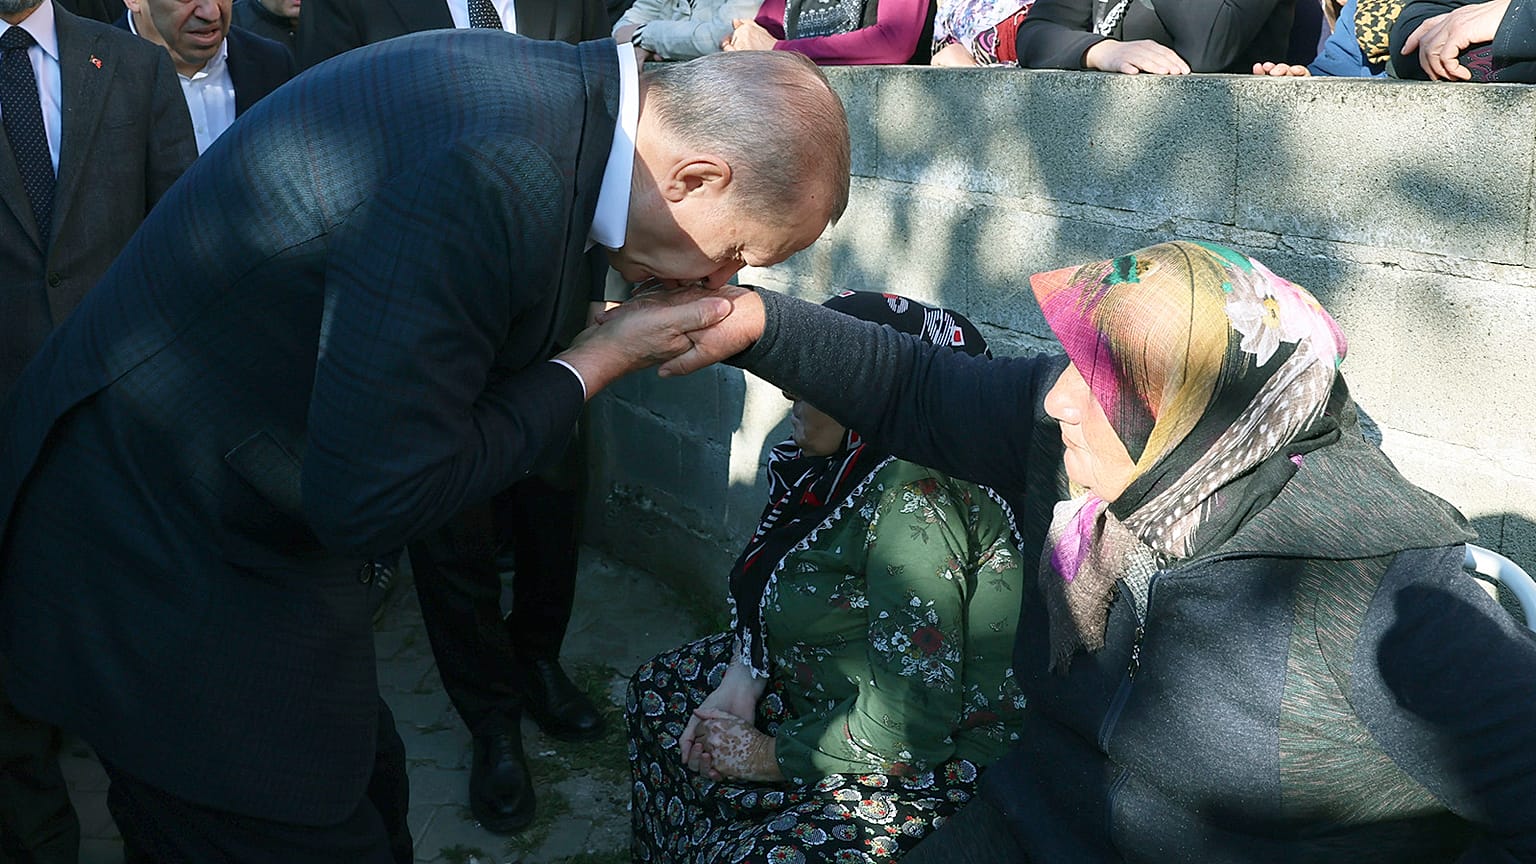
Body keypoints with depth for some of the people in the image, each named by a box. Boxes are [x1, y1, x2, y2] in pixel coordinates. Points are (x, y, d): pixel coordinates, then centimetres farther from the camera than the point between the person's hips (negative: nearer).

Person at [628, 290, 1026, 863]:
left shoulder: (913, 497, -31)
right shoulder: (830, 467, -3)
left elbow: (910, 723, -31)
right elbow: (769, 591, 11)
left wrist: (772, 757, -18)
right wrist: (740, 682, -7)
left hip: (933, 763, -10)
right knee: (659, 689, 16)